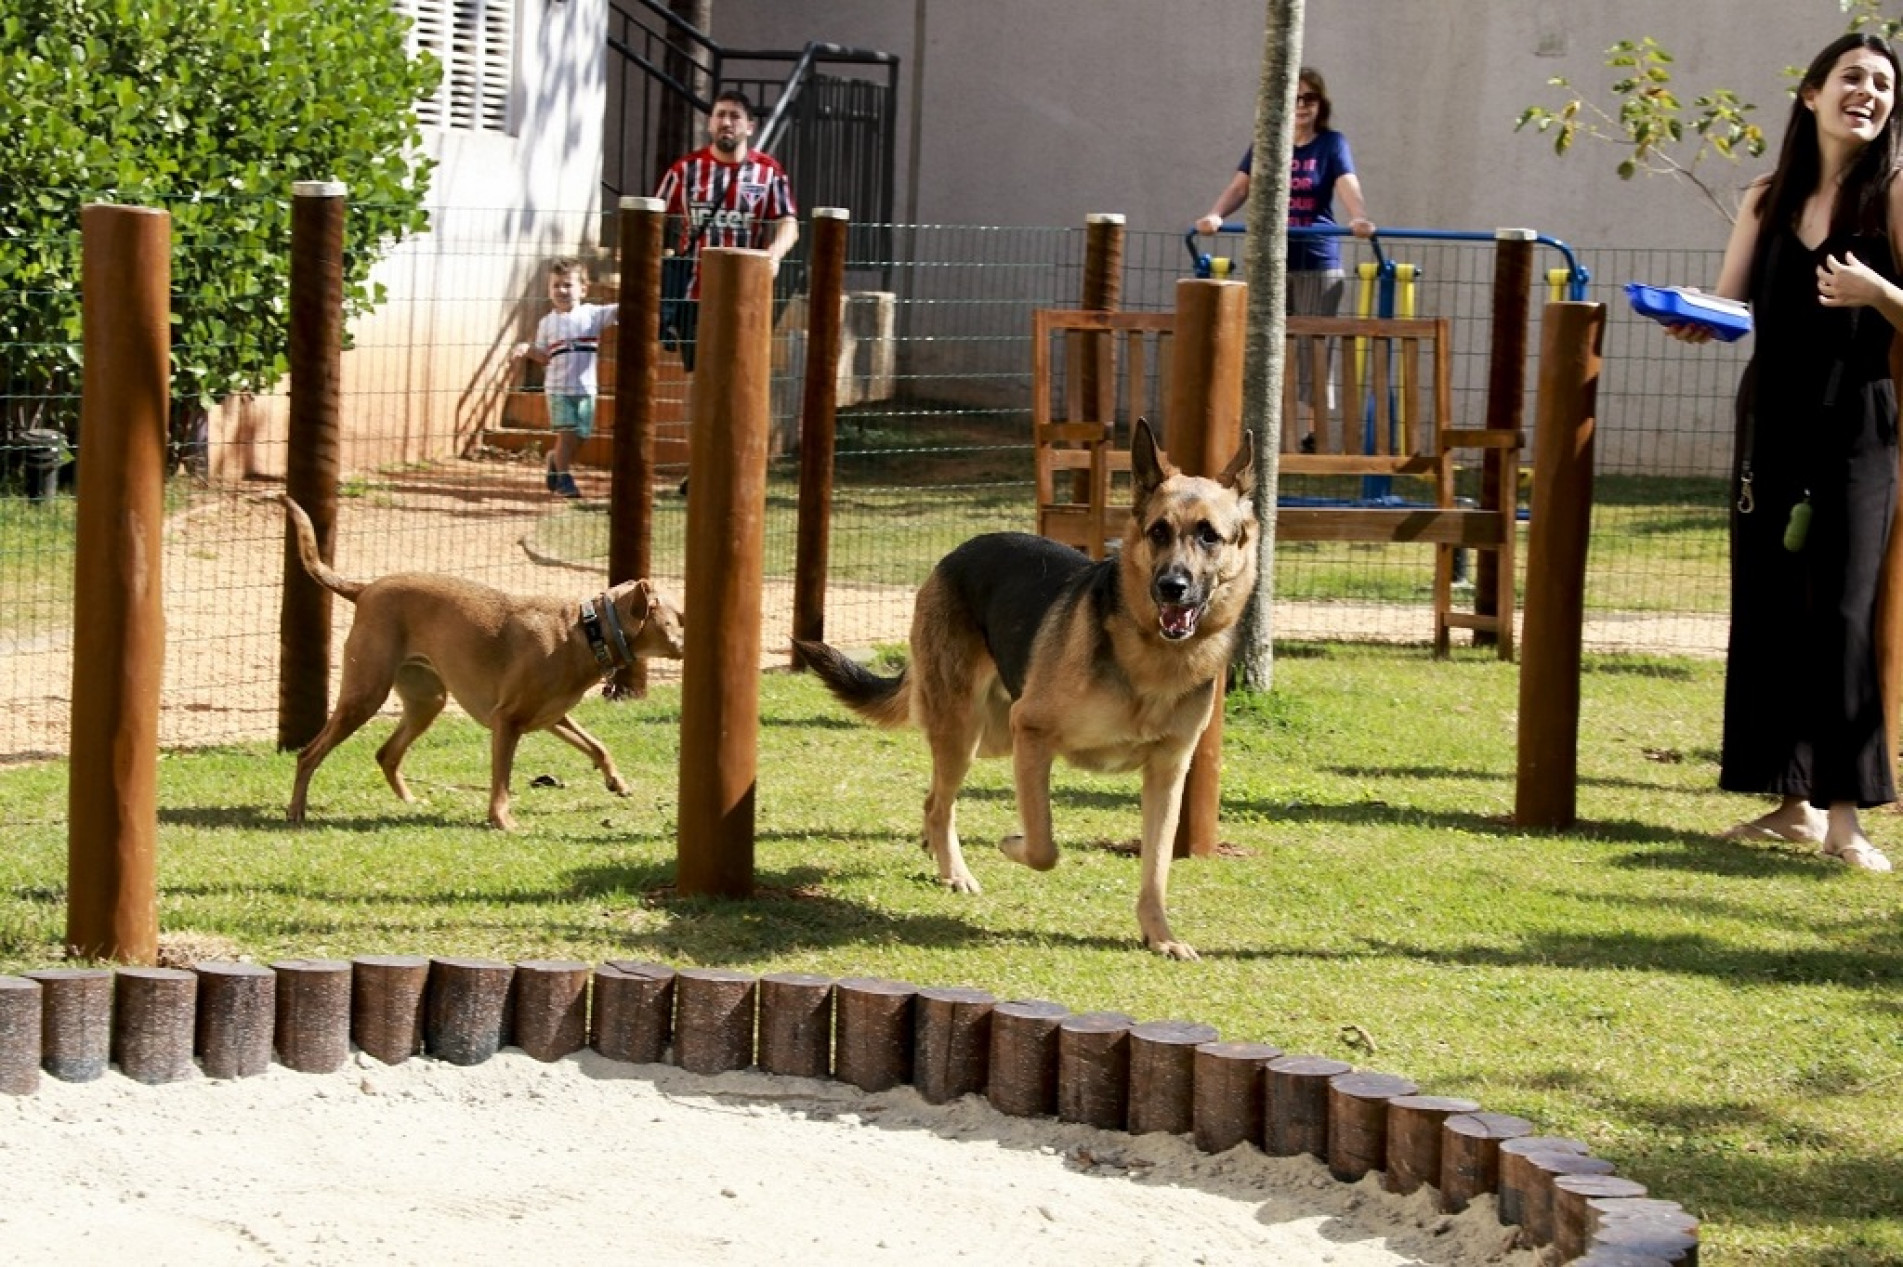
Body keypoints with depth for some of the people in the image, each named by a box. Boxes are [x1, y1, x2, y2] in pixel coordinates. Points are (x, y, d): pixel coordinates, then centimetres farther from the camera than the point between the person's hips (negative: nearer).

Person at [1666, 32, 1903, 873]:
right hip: (1770, 418, 5)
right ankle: (1793, 803, 14)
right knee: (1766, 608, 6)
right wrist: (1692, 323, -8)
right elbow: (1729, 304, 12)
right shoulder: (1768, 200, 10)